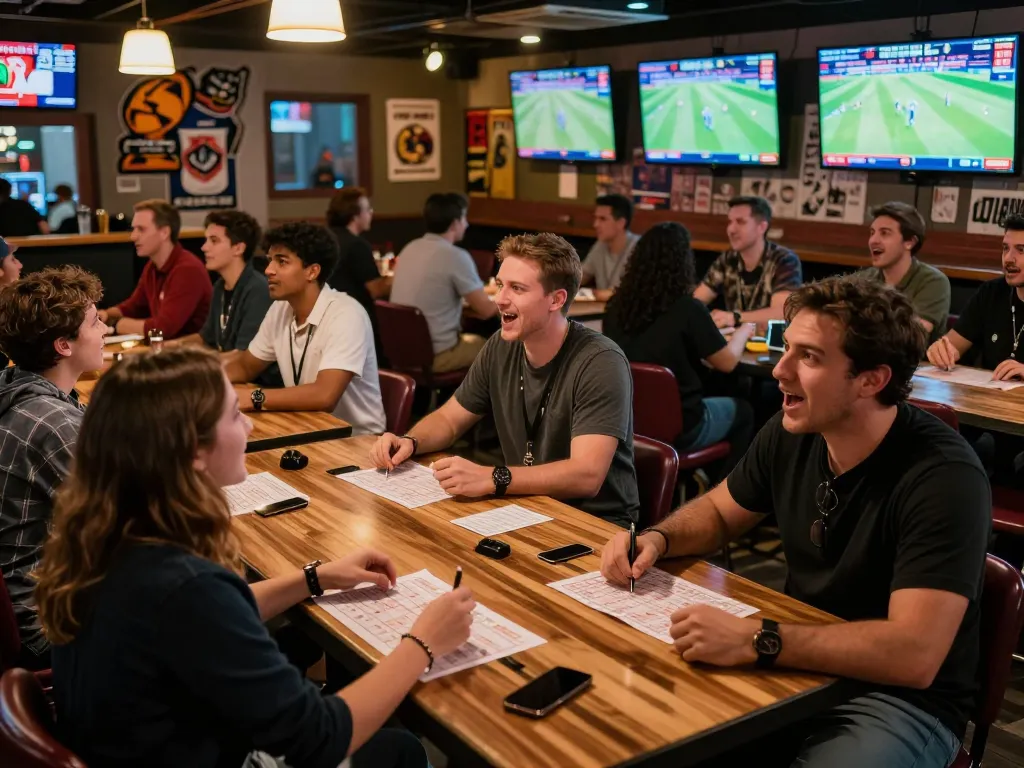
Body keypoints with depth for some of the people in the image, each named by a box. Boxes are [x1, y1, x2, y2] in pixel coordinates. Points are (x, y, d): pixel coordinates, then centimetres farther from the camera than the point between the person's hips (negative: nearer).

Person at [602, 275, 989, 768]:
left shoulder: (944, 479, -24)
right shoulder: (791, 434, -5)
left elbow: (914, 654, -32)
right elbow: (718, 512, 14)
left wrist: (757, 641, -36)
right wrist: (657, 539, -7)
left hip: (903, 698, -6)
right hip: (798, 666, 6)